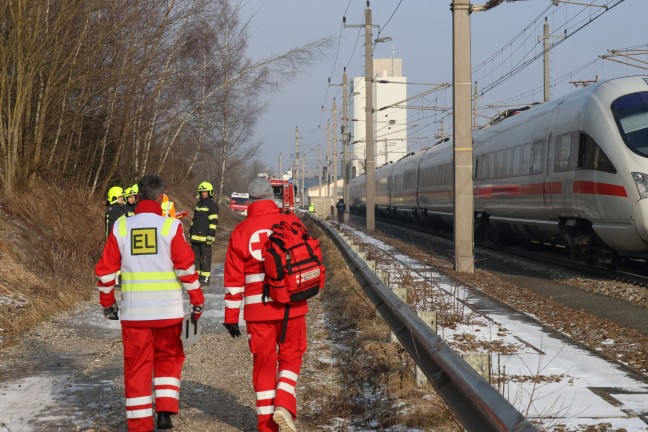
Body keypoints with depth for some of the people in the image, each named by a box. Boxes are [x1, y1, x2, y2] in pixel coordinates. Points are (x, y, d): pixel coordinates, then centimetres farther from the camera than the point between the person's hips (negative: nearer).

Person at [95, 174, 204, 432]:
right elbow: (186, 267, -8)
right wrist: (197, 300, 0)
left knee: (136, 366, 8)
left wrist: (107, 302, 15)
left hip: (133, 311, 1)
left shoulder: (121, 227, 1)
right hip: (168, 310, -1)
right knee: (168, 358, 18)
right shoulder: (170, 226, -6)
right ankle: (165, 410, 6)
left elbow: (106, 269, 4)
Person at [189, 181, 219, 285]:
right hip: (195, 236, 8)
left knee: (205, 257, -3)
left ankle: (205, 278, 0)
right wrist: (190, 233, 20)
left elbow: (213, 222, -12)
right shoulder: (198, 204, 18)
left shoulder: (212, 205, -7)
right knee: (195, 256, 10)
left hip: (205, 237, -8)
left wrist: (210, 236, -17)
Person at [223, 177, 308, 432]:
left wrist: (231, 316, 4)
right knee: (290, 356, 16)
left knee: (263, 363, 10)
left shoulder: (241, 232, -1)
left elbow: (234, 279, -1)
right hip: (291, 306, 0)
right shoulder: (291, 223, -2)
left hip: (258, 309, 0)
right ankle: (284, 404, -5)